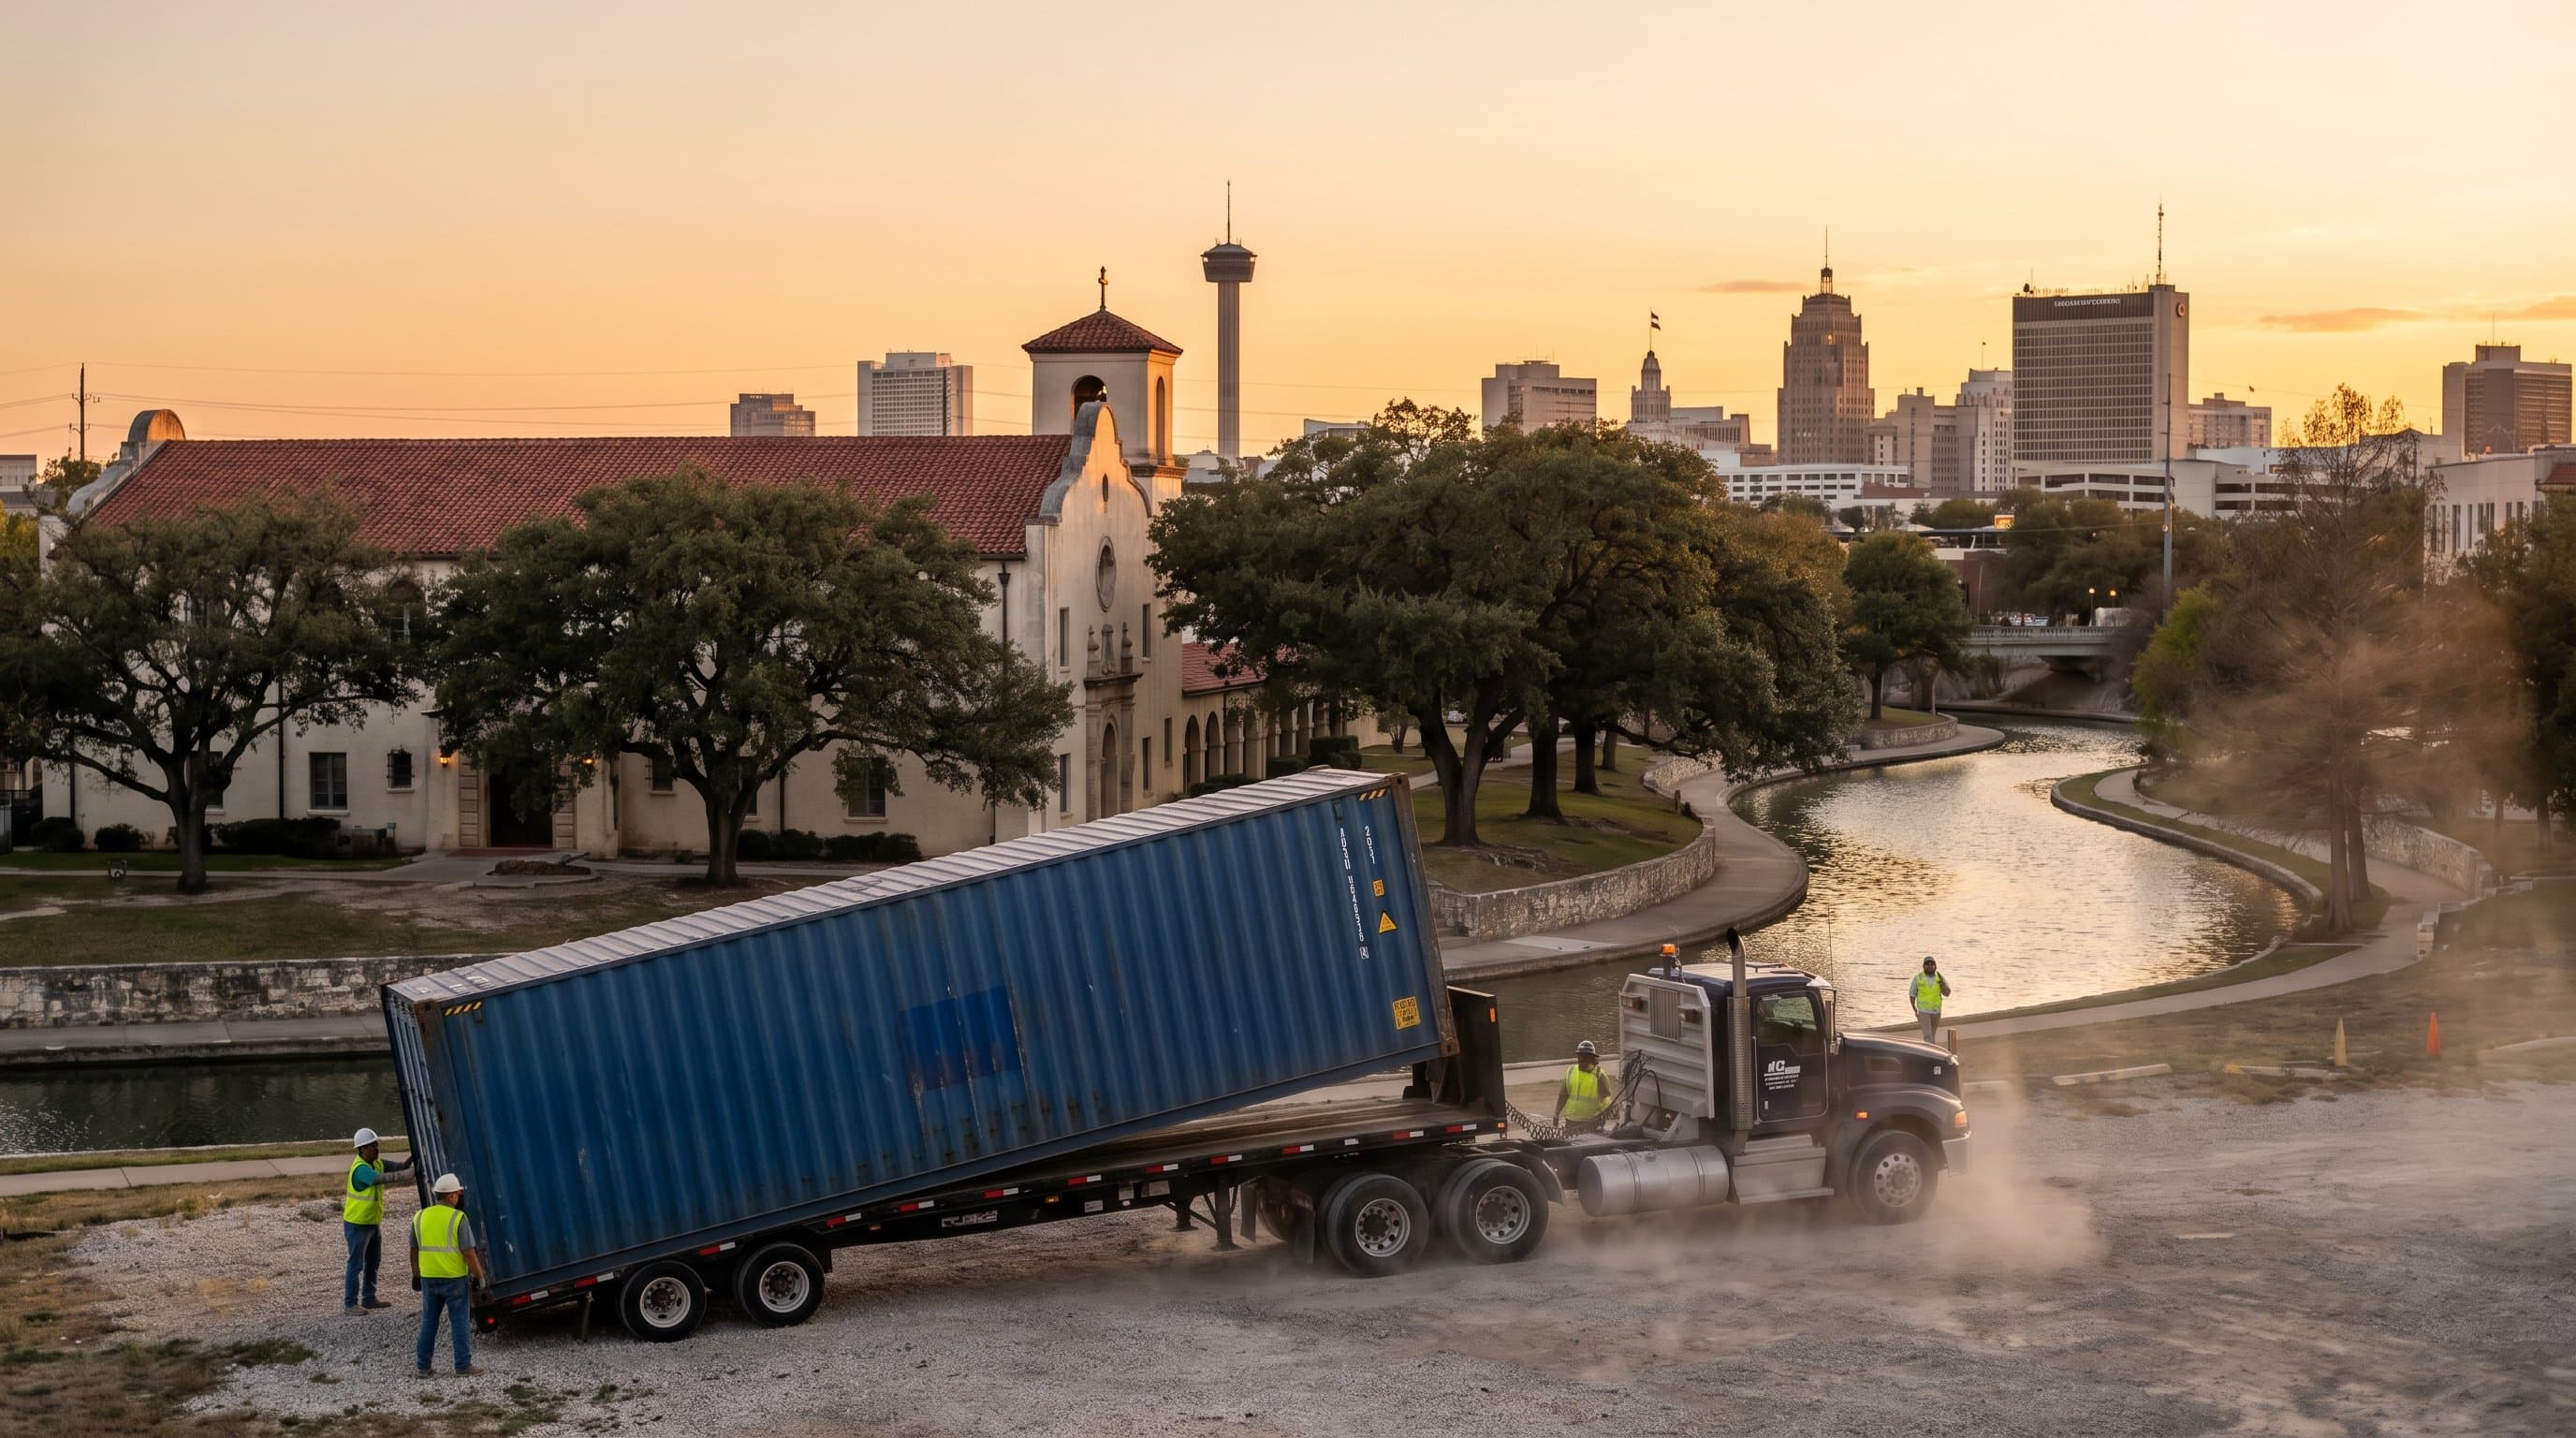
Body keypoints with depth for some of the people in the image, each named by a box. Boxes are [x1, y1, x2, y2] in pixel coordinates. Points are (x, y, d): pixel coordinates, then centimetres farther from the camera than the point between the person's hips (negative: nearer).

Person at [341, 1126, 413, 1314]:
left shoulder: (377, 1163, 3)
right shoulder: (360, 1169, -24)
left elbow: (398, 1166, -4)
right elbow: (381, 1178, -38)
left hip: (373, 1222, 9)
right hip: (357, 1224, -9)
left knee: (373, 1261, 17)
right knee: (356, 1264, -3)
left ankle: (369, 1298, 28)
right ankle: (350, 1304, 3)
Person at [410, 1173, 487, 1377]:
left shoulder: (420, 1217, 4)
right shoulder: (457, 1218, -12)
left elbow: (414, 1250, 12)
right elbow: (468, 1252, -15)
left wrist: (416, 1275, 22)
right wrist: (479, 1276, -6)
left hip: (428, 1278, 5)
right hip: (455, 1278, -5)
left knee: (429, 1322, 14)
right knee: (460, 1322, 3)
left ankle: (423, 1365, 15)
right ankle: (463, 1365, 4)